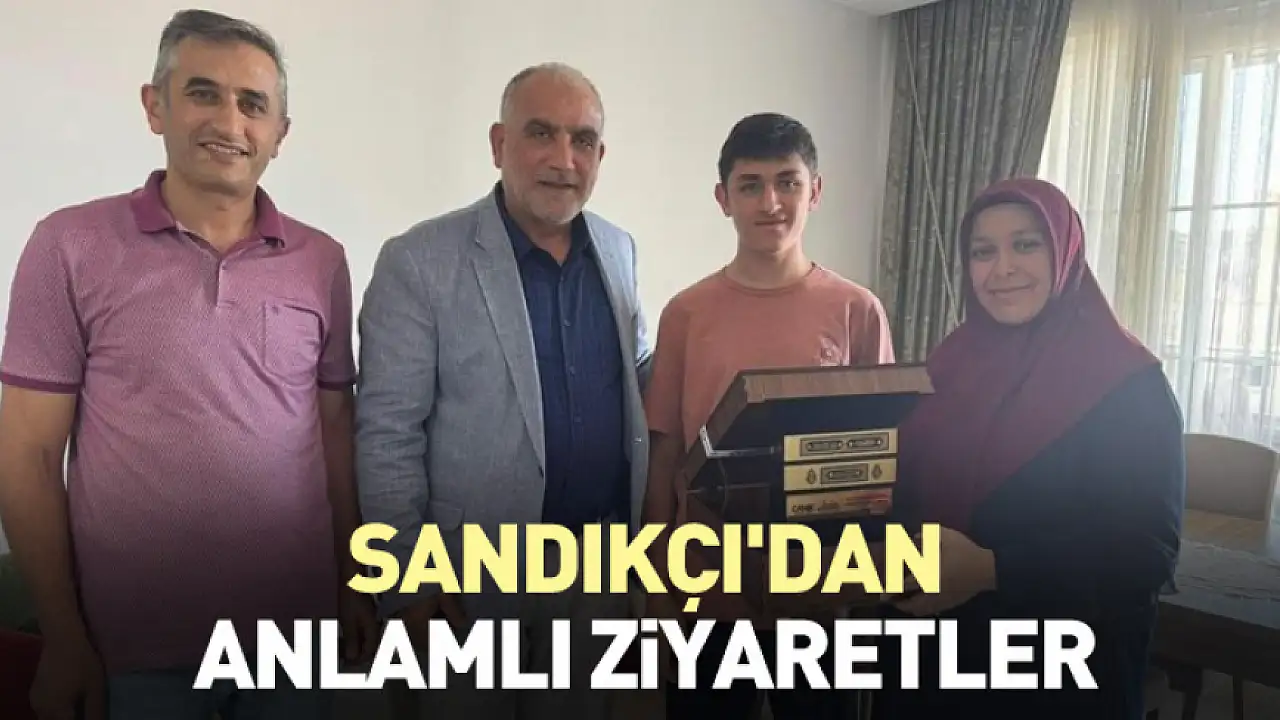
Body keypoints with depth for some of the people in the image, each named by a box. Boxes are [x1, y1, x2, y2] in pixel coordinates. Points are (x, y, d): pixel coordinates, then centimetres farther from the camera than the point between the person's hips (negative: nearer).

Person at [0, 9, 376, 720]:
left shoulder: (323, 261, 2)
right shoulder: (70, 246, -6)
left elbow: (336, 432, 5)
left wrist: (354, 586, 4)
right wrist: (63, 636, -5)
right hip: (134, 644, -2)